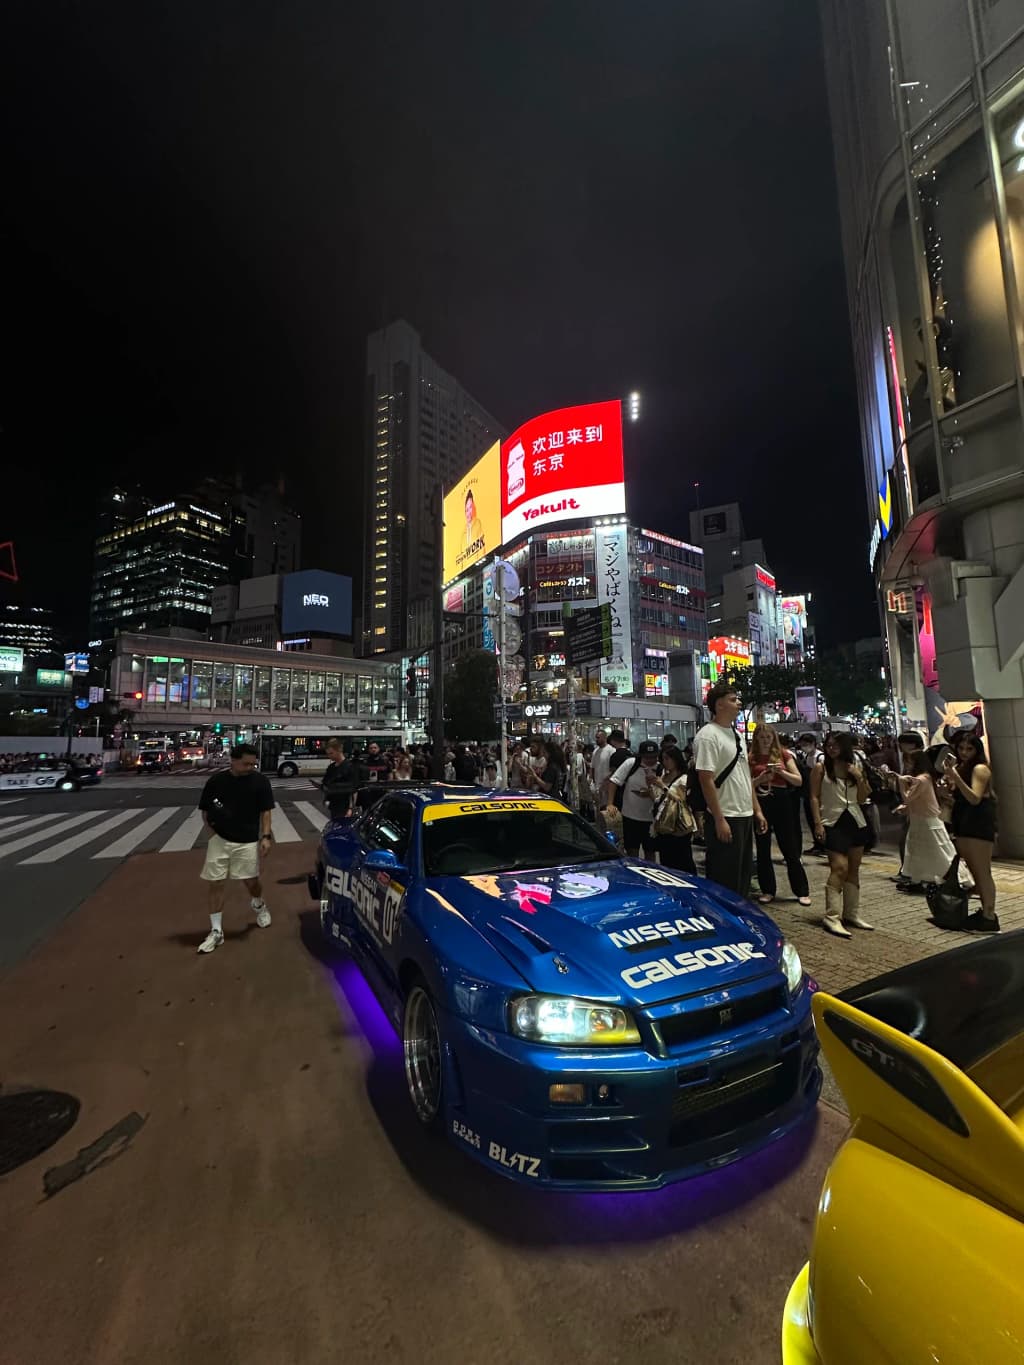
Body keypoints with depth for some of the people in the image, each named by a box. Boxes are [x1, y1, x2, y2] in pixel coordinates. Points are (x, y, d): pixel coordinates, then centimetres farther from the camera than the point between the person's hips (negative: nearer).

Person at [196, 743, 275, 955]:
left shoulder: (260, 781, -6)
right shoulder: (216, 781, -3)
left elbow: (265, 811, -2)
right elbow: (205, 810, 8)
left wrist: (266, 836, -11)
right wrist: (212, 831, -6)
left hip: (248, 842, -1)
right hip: (219, 840, 1)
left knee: (251, 881, 8)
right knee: (216, 884, 4)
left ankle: (260, 906, 40)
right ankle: (216, 931, 18)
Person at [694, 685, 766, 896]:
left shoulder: (736, 734, 14)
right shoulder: (708, 735, -15)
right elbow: (706, 779, -20)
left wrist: (757, 810, 14)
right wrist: (719, 820, -21)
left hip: (745, 817, 9)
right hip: (725, 819, -9)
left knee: (743, 875, 19)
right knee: (725, 881, 0)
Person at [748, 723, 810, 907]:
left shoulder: (783, 754, 4)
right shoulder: (751, 758, 2)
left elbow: (799, 781, 1)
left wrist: (782, 772, -14)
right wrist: (761, 778, -17)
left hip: (782, 803, 0)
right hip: (759, 804, 0)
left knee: (790, 849, 6)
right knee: (763, 850, 8)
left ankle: (802, 891, 18)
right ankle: (767, 890, 20)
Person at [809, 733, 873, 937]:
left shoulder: (854, 768, 10)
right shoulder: (821, 768, -2)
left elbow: (862, 799, 11)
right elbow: (814, 797, -5)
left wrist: (860, 778, -4)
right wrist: (818, 823, -13)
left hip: (855, 821, 5)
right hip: (833, 822, -5)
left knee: (853, 868, 10)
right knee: (839, 867, -13)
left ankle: (852, 914, 20)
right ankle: (832, 918, -11)